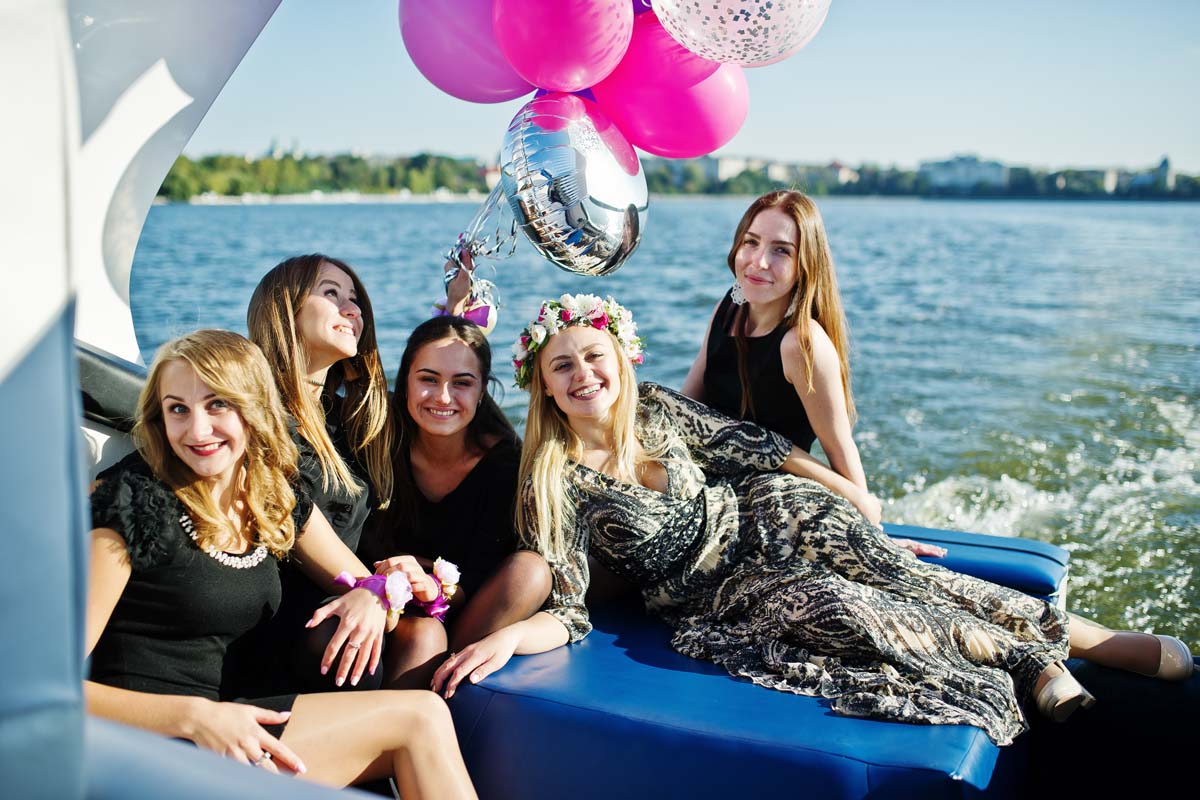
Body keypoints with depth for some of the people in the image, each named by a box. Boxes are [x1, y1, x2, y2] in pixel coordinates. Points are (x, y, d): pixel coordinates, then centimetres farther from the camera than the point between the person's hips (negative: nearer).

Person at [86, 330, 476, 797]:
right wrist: (195, 716, -26)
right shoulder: (133, 500, -13)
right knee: (420, 716, -12)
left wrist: (373, 594, -7)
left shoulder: (278, 496, 6)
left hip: (222, 713, 6)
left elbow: (364, 580, 18)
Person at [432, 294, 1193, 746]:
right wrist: (504, 637, -35)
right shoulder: (554, 482, -14)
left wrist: (845, 496, 8)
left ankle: (1095, 637, -13)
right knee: (825, 605, -29)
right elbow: (567, 611, -14)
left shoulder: (654, 407, -6)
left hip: (760, 515, 3)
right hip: (707, 592, -2)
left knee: (883, 568, -23)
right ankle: (1031, 664, -12)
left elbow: (751, 444, 5)